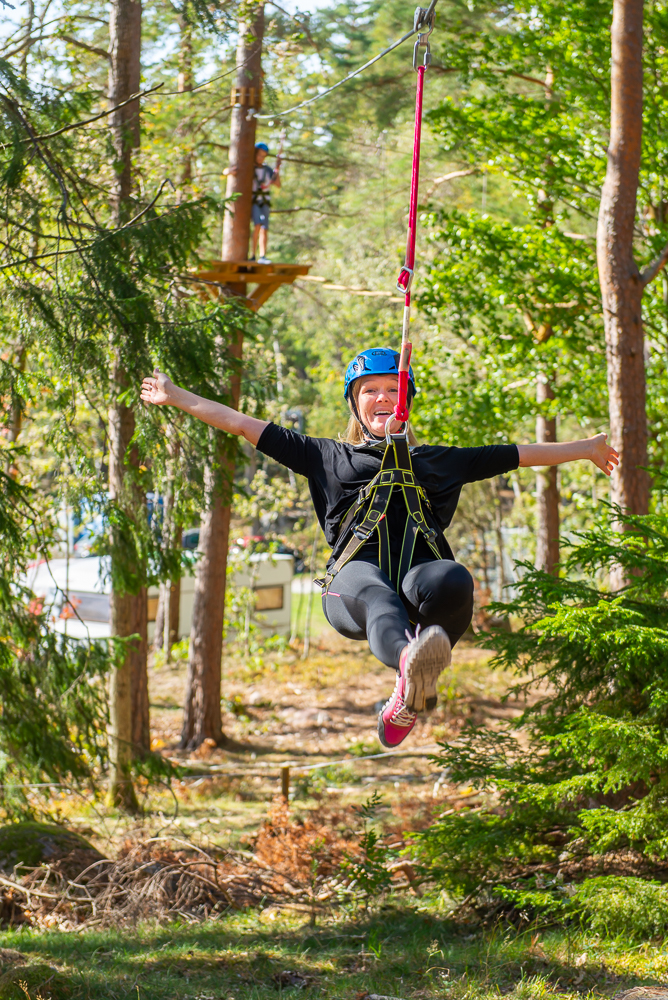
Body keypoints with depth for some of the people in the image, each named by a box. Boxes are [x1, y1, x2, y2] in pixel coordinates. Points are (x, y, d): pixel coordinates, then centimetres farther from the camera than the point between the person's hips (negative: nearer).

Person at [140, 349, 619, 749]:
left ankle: (407, 696, -37)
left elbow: (517, 455, 37)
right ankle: (410, 662, -76)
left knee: (452, 582, -38)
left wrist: (585, 448, 35)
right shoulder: (329, 457, 32)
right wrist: (177, 398, 31)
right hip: (357, 568, -2)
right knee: (376, 597, -41)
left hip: (420, 565, 2)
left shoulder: (435, 460, 35)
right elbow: (246, 426, 32)